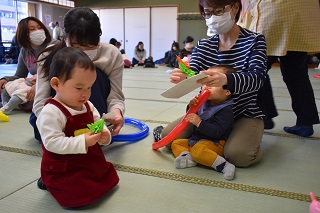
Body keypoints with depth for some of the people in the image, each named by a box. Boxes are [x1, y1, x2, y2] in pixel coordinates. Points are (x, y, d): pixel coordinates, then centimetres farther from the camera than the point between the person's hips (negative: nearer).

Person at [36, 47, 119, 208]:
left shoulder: (88, 106, 2)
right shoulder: (51, 112, -22)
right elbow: (52, 143, -27)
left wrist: (104, 135, -16)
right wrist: (82, 142, -34)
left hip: (91, 162, 8)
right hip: (63, 170, -8)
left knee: (111, 178, 10)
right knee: (85, 194, -21)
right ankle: (50, 183, 8)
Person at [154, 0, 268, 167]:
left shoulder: (254, 41, -7)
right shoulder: (203, 46, 4)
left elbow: (258, 76, -25)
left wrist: (225, 79, -48)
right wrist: (182, 78, -38)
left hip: (245, 113, -3)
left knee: (237, 155, -30)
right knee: (167, 135, -9)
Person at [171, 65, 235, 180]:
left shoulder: (226, 110, -18)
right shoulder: (205, 102, 6)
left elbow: (217, 131, -27)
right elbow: (191, 116, 15)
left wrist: (199, 123, -31)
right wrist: (192, 106, -6)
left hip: (215, 143, -9)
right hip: (195, 139, 9)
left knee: (198, 149, -36)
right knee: (176, 143, 7)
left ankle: (223, 165, -29)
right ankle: (188, 157, -21)